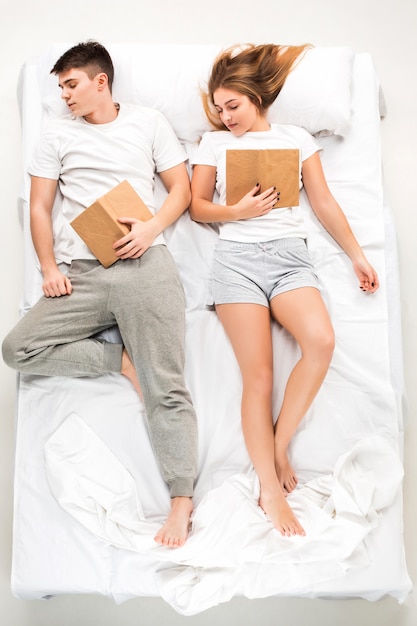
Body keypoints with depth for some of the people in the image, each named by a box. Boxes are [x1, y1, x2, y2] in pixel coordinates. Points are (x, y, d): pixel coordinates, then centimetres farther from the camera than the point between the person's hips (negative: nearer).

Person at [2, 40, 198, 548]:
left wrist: (151, 228, -10)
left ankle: (181, 498, -5)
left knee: (166, 386, -11)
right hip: (80, 276, 4)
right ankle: (122, 358, -1)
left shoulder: (148, 123, 13)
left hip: (143, 264, -3)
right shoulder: (57, 134, 16)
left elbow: (181, 188, 10)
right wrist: (49, 268, 0)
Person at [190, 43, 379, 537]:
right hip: (237, 256, -1)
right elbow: (197, 206, 13)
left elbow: (325, 204, 17)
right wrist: (236, 212, -6)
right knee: (258, 376, -11)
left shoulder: (297, 138, 17)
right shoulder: (215, 142, 16)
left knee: (321, 340, -27)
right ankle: (271, 491, -4)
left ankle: (278, 446, -8)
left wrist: (357, 255, 14)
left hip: (290, 255, 1)